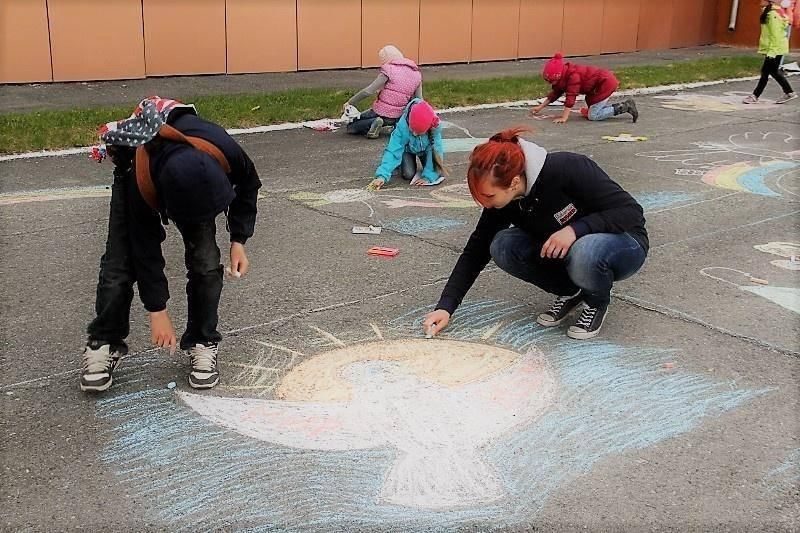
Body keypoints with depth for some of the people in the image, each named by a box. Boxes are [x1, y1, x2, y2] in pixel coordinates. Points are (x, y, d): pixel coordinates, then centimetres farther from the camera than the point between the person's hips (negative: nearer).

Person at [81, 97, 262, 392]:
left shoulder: (225, 151, -39)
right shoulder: (141, 182, -42)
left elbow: (247, 185, -12)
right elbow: (146, 249, -28)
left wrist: (238, 241, -15)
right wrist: (157, 311, -21)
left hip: (194, 180, 2)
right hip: (132, 171, -2)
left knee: (205, 263, -12)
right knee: (119, 263, -10)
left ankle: (202, 343, 5)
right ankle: (103, 344, 10)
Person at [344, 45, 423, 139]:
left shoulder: (389, 70, -10)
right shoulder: (416, 73, 6)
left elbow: (368, 91, -15)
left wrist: (350, 102, -5)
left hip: (380, 112, -5)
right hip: (398, 116, 5)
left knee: (350, 127, 14)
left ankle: (374, 123, -11)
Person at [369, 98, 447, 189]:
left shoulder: (435, 127, -35)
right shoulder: (402, 126, -38)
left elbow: (436, 149, -31)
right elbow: (392, 151, -38)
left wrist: (428, 176, -38)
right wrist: (382, 175, -49)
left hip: (425, 149, 1)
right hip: (408, 149, -1)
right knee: (408, 174, -21)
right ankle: (400, 163, 13)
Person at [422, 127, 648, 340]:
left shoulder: (568, 169, -31)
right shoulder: (502, 202, -14)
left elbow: (632, 212, -25)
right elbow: (475, 252, -6)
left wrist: (576, 228, -37)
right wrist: (445, 307, -13)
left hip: (624, 245, -5)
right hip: (564, 253, 5)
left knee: (585, 253, -40)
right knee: (502, 247, -19)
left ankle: (598, 301, -5)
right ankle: (570, 292, 3)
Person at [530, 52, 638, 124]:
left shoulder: (573, 75, -24)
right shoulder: (564, 75, 4)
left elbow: (571, 97, -29)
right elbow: (555, 93, 13)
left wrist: (564, 118, -32)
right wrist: (540, 107, 10)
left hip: (606, 82, -10)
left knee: (593, 116, -12)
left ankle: (626, 107, -10)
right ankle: (625, 105, 13)